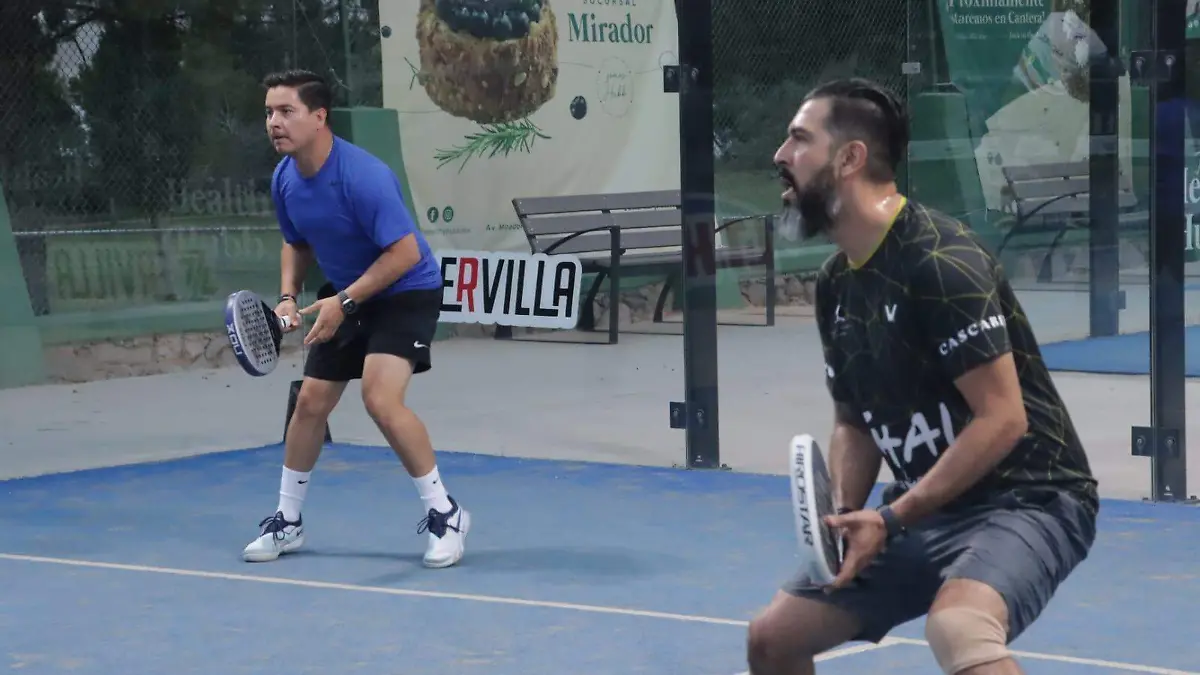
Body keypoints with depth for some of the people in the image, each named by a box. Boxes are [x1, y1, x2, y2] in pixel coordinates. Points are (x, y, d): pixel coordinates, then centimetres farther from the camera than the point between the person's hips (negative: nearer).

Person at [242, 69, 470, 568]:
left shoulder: (363, 176, -29)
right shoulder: (284, 178, -5)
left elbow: (405, 252, -28)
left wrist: (344, 302, -29)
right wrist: (288, 296, -4)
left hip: (405, 293, -8)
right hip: (345, 299, 8)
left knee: (381, 399, -24)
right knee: (310, 402, 8)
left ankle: (445, 514, -9)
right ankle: (287, 522, 25)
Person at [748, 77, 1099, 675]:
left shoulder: (940, 260, -19)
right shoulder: (834, 282, 7)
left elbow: (1003, 419, -22)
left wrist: (892, 520, -21)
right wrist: (844, 515, -4)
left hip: (1027, 498, -9)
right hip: (925, 511, 9)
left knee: (956, 626, -39)